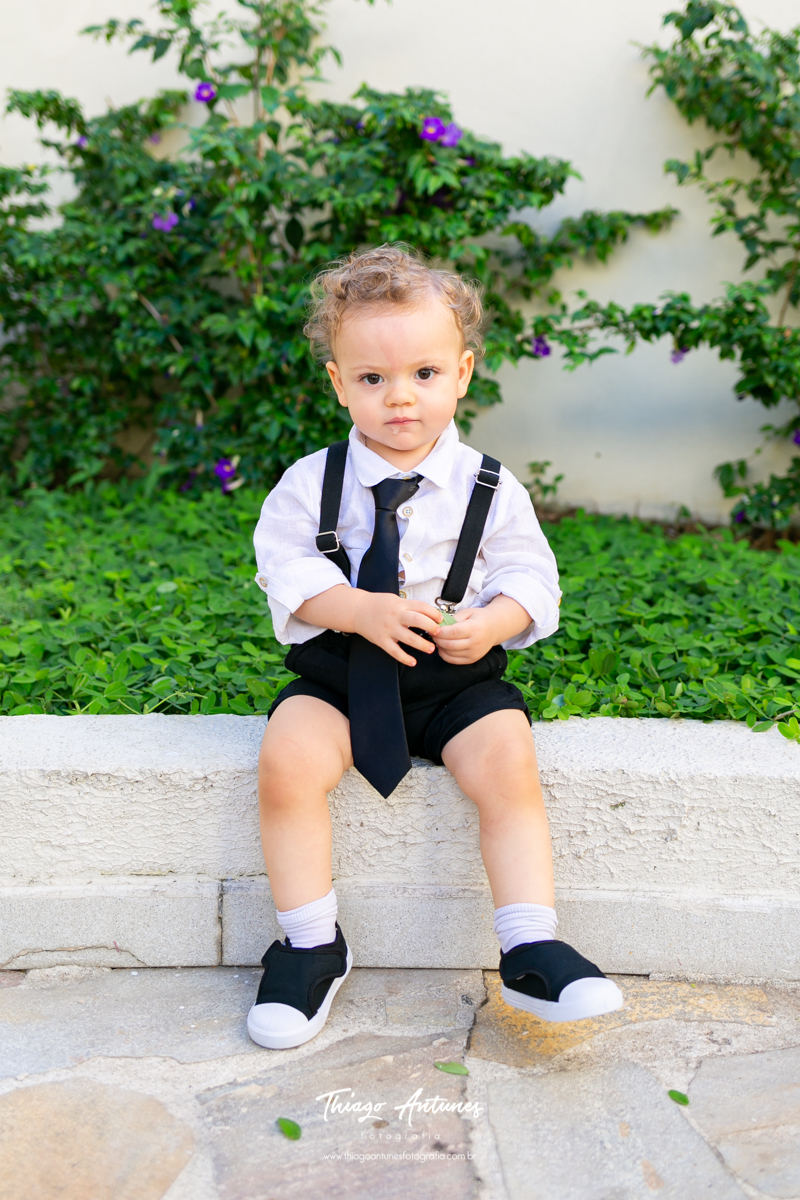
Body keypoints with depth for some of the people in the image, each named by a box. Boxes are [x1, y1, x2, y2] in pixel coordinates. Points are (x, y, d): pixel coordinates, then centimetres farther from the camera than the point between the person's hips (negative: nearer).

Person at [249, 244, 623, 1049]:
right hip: (340, 670, 0)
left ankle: (530, 951, -9)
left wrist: (493, 621, -20)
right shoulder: (311, 483, -1)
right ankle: (311, 946, -5)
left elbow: (531, 578, 1)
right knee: (285, 763, -23)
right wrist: (363, 611, -23)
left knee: (508, 768, -23)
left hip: (459, 678, 0)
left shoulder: (491, 490, 0)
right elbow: (287, 569, -7)